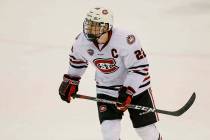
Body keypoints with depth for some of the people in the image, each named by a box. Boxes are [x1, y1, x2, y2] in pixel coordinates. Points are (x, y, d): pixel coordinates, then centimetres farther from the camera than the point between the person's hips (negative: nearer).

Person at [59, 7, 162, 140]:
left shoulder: (126, 39, -30)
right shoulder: (82, 41, -13)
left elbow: (139, 67, -25)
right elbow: (77, 59, 10)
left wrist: (127, 92, -29)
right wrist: (70, 81, 13)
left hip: (135, 85, -3)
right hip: (106, 89, 3)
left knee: (145, 129, 4)